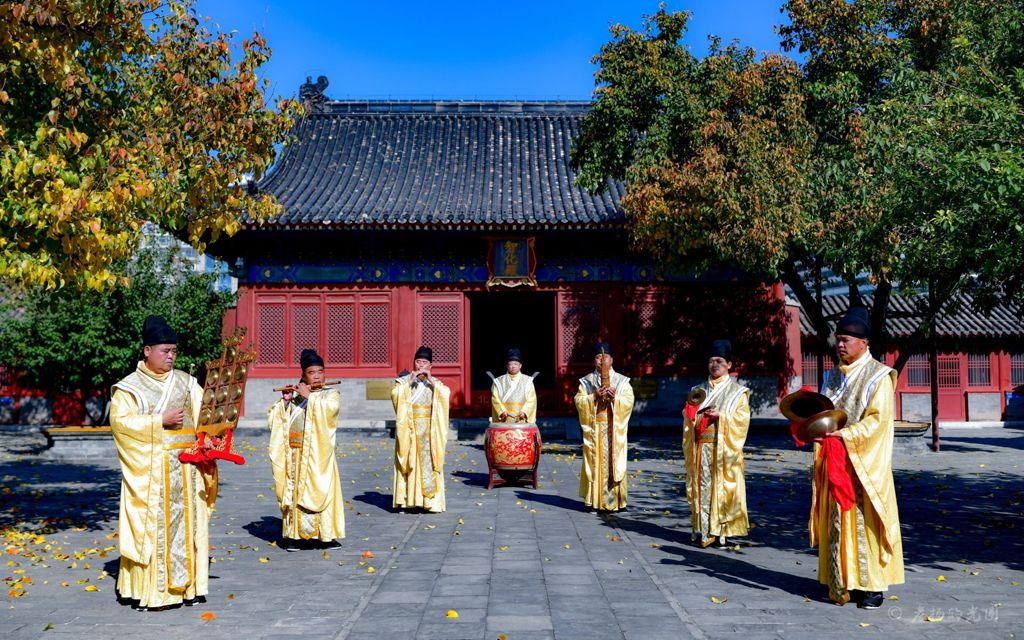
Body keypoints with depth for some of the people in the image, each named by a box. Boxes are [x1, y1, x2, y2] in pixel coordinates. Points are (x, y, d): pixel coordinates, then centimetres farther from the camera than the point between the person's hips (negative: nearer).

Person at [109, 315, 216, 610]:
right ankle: (149, 589, 2)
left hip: (185, 466, 4)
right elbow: (120, 420, -10)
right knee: (152, 525, -4)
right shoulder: (129, 386, 0)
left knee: (186, 522, 5)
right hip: (149, 467, -4)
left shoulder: (186, 382, 11)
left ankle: (186, 585, 13)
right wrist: (160, 421, -15)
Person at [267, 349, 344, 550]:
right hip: (295, 454, 2)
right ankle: (294, 535, 8)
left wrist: (308, 397, -11)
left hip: (318, 454, -2)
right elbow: (276, 418, 8)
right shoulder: (294, 396, 13)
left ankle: (325, 535, 2)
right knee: (294, 491, 2)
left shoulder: (331, 395, 6)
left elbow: (327, 409, -16)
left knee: (319, 490, -4)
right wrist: (285, 401, -6)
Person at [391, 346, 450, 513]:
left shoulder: (435, 383, 13)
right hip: (409, 428, -1)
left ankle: (430, 500, -1)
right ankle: (406, 499, -5)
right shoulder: (404, 381, 8)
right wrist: (410, 381, -15)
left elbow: (446, 394, -5)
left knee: (428, 461, -3)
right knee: (409, 460, -6)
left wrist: (431, 380, -12)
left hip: (428, 430, 1)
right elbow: (395, 394, -10)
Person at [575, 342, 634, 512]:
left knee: (614, 462, -3)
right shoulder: (586, 381, 9)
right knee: (595, 461, -2)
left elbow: (629, 401, 0)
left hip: (615, 429, 0)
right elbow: (578, 401, 0)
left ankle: (614, 500, 1)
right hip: (594, 428, 0)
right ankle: (594, 499, 1)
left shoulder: (622, 381, 8)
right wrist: (594, 396, -15)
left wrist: (615, 398, -18)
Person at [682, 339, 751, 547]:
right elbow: (688, 416, 15)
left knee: (722, 487, -6)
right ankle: (702, 529, 8)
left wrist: (721, 416, -17)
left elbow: (742, 418, -4)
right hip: (701, 448, 4)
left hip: (723, 448, -3)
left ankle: (721, 530, -2)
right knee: (702, 487, 2)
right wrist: (698, 415, -7)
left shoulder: (737, 392, 5)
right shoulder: (699, 390, 16)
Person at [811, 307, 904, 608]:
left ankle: (873, 585, 4)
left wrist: (843, 435, -25)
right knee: (838, 521, 6)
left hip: (865, 462, -6)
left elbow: (877, 419, -15)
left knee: (866, 520, -4)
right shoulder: (834, 376, 14)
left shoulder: (878, 376, -6)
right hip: (835, 461, 6)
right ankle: (846, 582, 14)